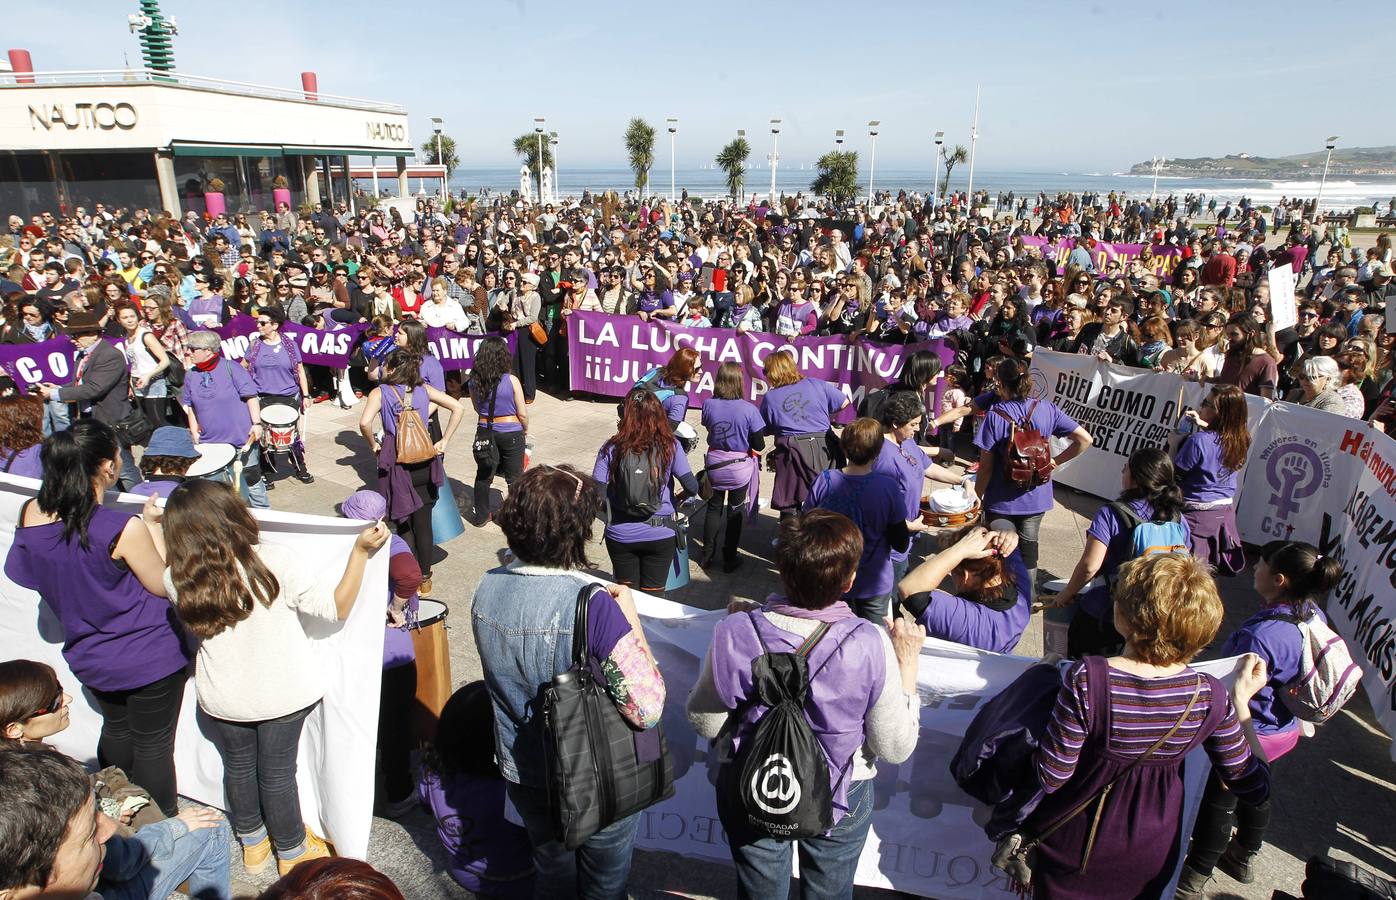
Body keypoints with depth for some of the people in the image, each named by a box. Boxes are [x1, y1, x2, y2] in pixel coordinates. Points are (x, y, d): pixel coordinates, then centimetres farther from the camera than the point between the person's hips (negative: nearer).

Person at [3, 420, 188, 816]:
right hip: (149, 658, -6)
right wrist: (155, 530, -7)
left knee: (116, 731, 27)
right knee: (153, 745, 11)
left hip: (89, 658, 7)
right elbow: (162, 585, -14)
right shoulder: (124, 530, -29)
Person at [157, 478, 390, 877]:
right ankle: (292, 852, 36)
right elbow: (337, 608, -20)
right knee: (277, 773, 15)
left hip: (221, 699, 3)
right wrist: (361, 551, -20)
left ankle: (253, 844, 46)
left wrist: (155, 529, 12)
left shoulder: (180, 580, -17)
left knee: (237, 767, 25)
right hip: (282, 694, -2)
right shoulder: (276, 564, -27)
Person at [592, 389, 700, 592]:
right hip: (660, 536, 0)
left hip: (621, 535, 0)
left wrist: (609, 506, 9)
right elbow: (691, 488, -10)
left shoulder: (611, 449, -10)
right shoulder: (670, 446, -9)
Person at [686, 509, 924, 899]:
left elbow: (705, 723, -11)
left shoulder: (736, 633, -28)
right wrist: (907, 664, -8)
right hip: (840, 801, 0)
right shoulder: (871, 646, -28)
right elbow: (895, 748, -15)